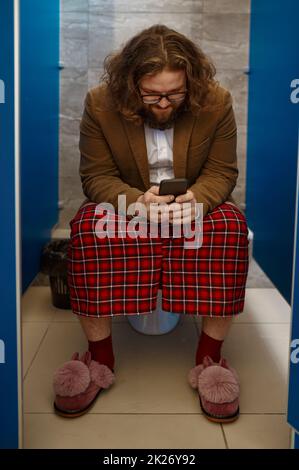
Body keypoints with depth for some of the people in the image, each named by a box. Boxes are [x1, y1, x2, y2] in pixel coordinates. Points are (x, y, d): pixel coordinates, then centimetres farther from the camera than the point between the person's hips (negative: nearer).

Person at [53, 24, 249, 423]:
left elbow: (222, 172, -9)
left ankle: (210, 357, -21)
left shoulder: (216, 102, -13)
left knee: (230, 225, -33)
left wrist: (196, 199, -33)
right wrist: (137, 201, -34)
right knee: (89, 227, -32)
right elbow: (96, 176, -12)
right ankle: (100, 358, -19)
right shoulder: (101, 103, -14)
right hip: (128, 204, 0)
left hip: (194, 205, 1)